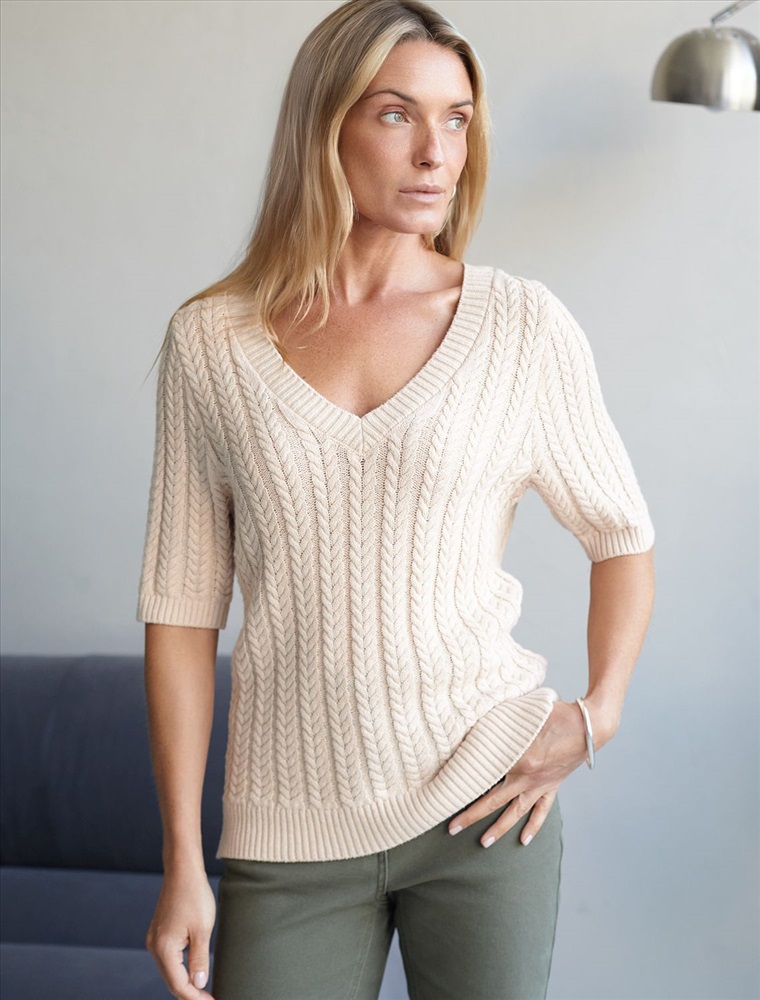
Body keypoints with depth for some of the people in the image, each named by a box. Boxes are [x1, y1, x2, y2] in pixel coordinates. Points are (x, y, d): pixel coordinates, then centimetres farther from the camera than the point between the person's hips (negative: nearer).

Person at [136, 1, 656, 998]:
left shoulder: (523, 324, -2)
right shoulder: (210, 340, -1)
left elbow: (623, 534, 10)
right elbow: (182, 605, 0)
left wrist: (598, 714, -5)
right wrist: (183, 860, -1)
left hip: (485, 803, 0)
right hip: (289, 834, 1)